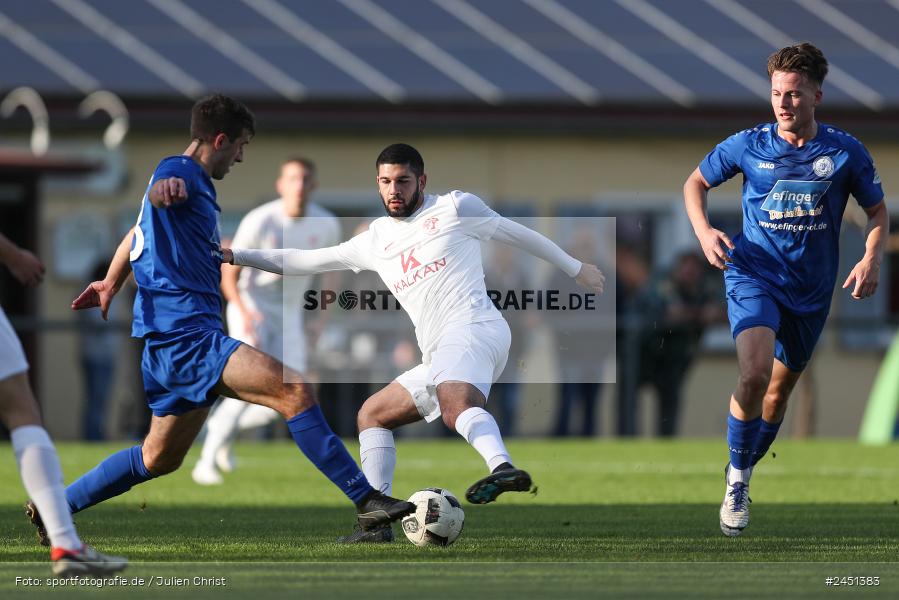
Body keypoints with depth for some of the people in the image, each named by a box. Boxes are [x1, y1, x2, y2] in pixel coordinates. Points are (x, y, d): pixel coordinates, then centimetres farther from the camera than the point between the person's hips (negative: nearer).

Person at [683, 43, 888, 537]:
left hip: (811, 291, 3)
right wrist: (703, 231, -8)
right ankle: (737, 479, -10)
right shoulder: (748, 145, -6)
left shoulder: (845, 152, -4)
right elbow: (695, 183, 10)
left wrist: (872, 259, -8)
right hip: (754, 275, -3)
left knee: (779, 388, 15)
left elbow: (877, 210, 9)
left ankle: (745, 469, 40)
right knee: (754, 374, -26)